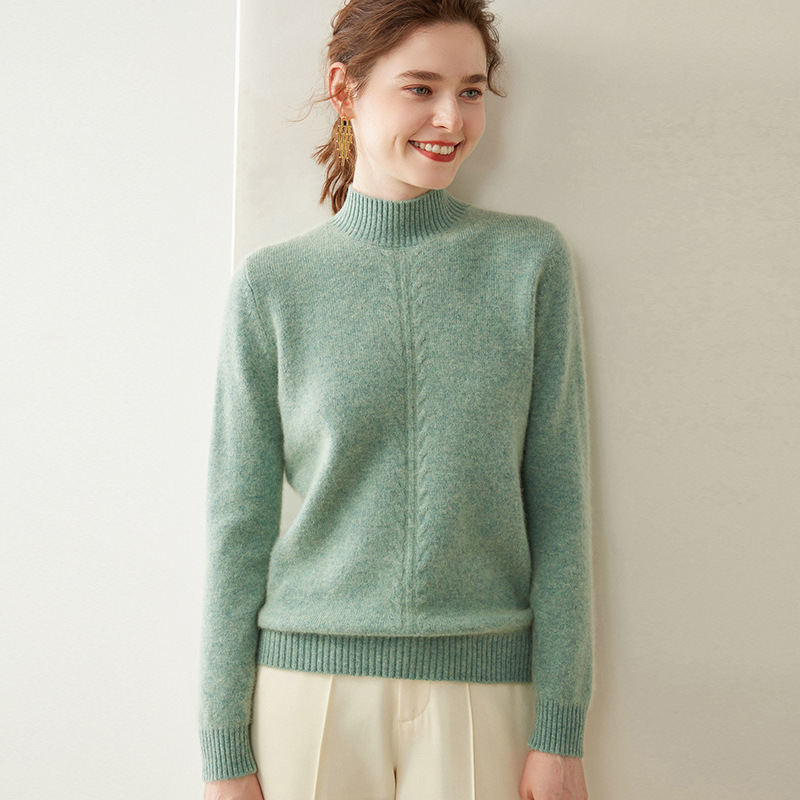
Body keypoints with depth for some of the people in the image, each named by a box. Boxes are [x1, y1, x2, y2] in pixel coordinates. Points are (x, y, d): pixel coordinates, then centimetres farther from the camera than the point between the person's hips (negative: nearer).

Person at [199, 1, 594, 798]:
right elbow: (239, 523, 1)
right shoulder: (271, 284, -1)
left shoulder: (532, 260, 0)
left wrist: (561, 729, -3)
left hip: (480, 696, 0)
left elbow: (558, 499, -1)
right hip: (311, 685, 0)